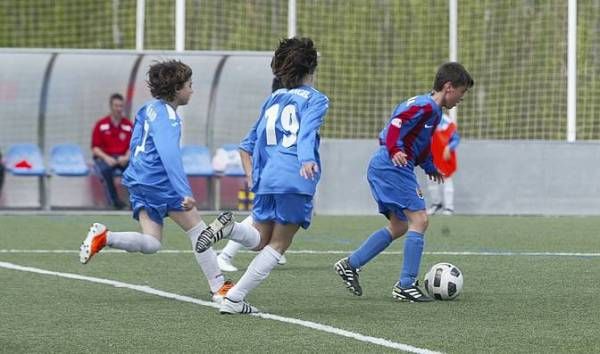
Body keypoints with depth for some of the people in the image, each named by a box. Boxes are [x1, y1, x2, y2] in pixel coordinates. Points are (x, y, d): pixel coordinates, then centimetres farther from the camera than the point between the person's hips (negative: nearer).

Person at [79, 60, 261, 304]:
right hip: (159, 183, -9)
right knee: (198, 231, 0)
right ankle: (218, 288, 2)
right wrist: (184, 193, -31)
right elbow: (169, 156, -26)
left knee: (151, 243, 4)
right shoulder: (166, 115, -14)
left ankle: (104, 237, -11)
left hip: (139, 182, 9)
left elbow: (135, 146, 24)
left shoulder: (149, 109, 14)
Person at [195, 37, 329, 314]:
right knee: (277, 246, 2)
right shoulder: (315, 99, 1)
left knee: (259, 241, 17)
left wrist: (252, 175, 23)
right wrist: (307, 161, -33)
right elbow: (307, 132, -19)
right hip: (296, 180, -6)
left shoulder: (272, 100, 20)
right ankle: (234, 299, -5)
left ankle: (228, 229, -14)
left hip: (266, 178, 6)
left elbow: (248, 144, 21)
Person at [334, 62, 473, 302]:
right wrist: (395, 151, -39)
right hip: (392, 167, -11)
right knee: (419, 220, -12)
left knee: (399, 226, 17)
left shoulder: (430, 108, 19)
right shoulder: (427, 106, -13)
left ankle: (350, 265, 19)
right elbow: (396, 125, -24)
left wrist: (430, 167, 38)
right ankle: (406, 286, -13)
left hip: (381, 168, 11)